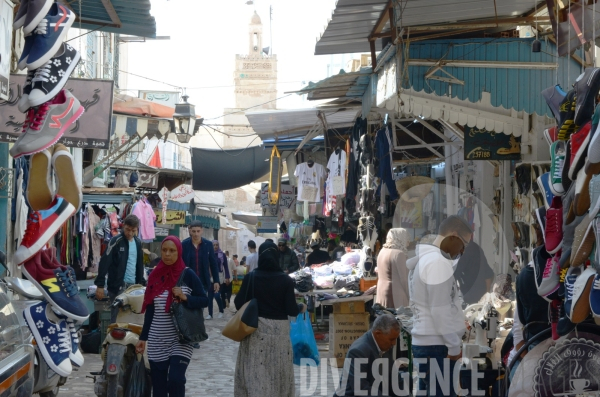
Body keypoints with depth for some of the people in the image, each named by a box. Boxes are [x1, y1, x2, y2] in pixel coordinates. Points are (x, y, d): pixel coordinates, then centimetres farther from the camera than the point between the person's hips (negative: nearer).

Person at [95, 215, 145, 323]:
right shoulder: (116, 241, -9)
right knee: (117, 318, -6)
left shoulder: (138, 243, 10)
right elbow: (104, 263, -12)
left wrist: (141, 284, 16)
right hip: (118, 286, -6)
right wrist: (100, 285, -16)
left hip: (132, 286, 6)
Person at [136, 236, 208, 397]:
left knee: (175, 379, -19)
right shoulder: (155, 276, 7)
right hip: (157, 340, 4)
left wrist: (185, 297, -18)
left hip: (181, 339, -4)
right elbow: (150, 310, 11)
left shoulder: (188, 275, -3)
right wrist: (143, 337, 11)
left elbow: (204, 300, -1)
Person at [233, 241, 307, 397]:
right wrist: (301, 308, 13)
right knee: (278, 372, 12)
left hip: (255, 328, 0)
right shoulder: (286, 280, -8)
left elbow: (239, 304, -3)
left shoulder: (250, 277, -6)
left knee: (255, 371, 6)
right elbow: (291, 310, -7)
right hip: (279, 330, 0)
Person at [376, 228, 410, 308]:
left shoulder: (382, 251, 12)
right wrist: (410, 297, -7)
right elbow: (403, 278, -14)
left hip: (381, 293, 9)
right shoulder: (399, 254, -14)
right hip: (395, 295, -9)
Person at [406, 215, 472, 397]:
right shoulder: (438, 262, -14)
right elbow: (440, 310, -17)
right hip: (437, 345, -10)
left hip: (424, 342, 10)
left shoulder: (423, 260, 16)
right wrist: (454, 345, -10)